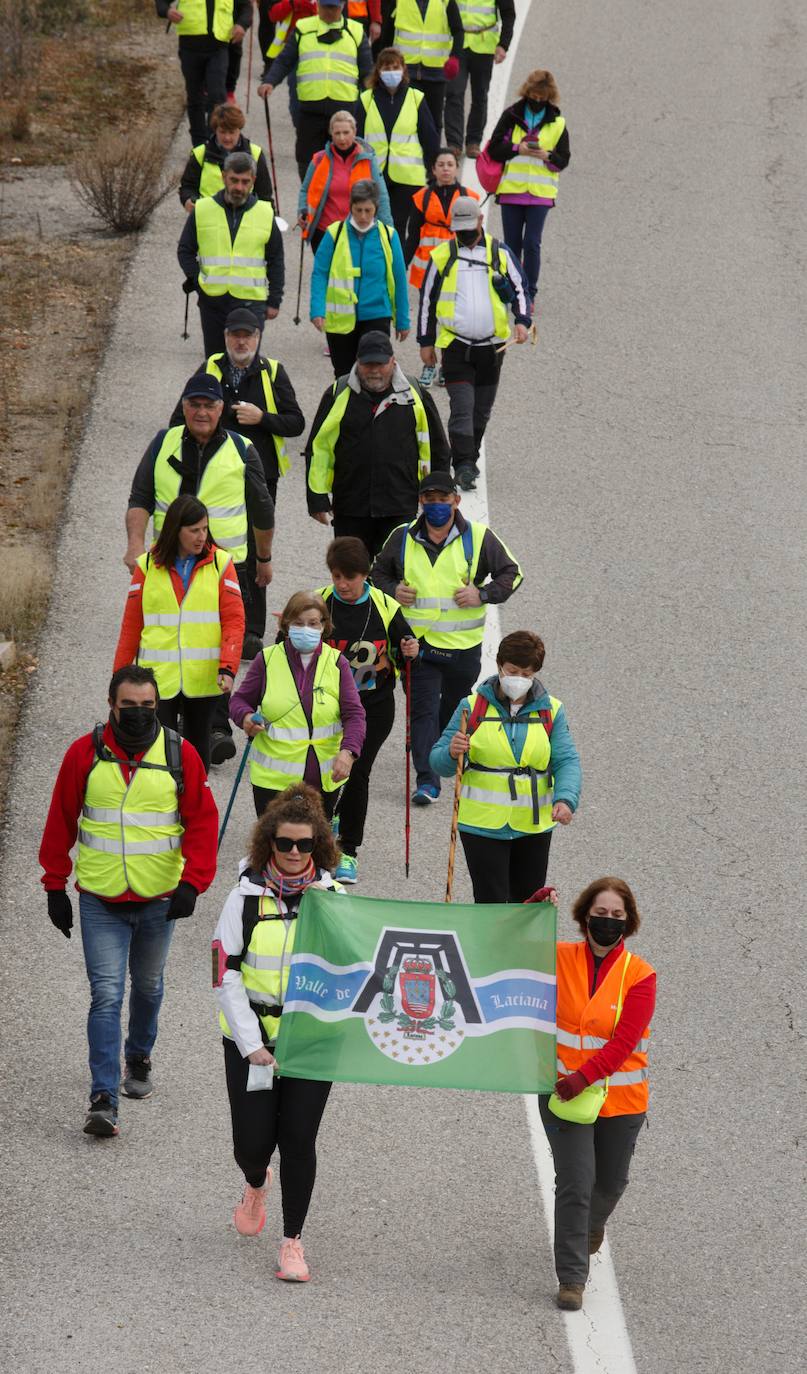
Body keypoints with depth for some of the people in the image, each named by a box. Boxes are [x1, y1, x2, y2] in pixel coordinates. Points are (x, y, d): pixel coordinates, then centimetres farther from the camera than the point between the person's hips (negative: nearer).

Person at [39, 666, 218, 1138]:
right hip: (100, 902, -1)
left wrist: (192, 882, -13)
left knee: (148, 986, 19)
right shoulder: (85, 754, -5)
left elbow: (203, 821, -2)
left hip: (159, 900, 1)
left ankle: (139, 1058, 45)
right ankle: (104, 1099, -14)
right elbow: (61, 821, 4)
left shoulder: (180, 754, -4)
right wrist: (56, 886, 5)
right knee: (107, 994, -10)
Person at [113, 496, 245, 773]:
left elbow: (234, 620, -3)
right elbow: (131, 624, 7)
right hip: (158, 677, -1)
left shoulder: (220, 563, 0)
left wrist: (227, 668, -15)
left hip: (203, 677, 1)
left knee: (197, 745, 14)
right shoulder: (148, 565, 1)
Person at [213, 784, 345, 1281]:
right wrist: (251, 1045, -10)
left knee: (299, 1138, -4)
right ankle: (256, 1184, 38)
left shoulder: (334, 898, 0)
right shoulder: (247, 898, -4)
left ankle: (294, 1241, 10)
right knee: (253, 1141, 0)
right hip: (251, 1040, 0)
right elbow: (226, 975, -5)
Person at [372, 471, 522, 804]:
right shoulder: (403, 538, 5)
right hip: (418, 642, 0)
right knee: (423, 709, -9)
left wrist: (482, 594, -11)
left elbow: (511, 573, 5)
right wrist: (392, 590, -3)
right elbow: (378, 572, 19)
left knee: (455, 706, 17)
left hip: (463, 643, 0)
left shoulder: (479, 538, -1)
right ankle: (427, 780, -11)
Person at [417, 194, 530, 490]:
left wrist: (522, 321, -8)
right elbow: (427, 299, 10)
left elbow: (519, 289, 10)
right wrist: (426, 342, 8)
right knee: (462, 407, -14)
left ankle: (469, 458, 27)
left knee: (482, 409, 11)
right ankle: (464, 465, -16)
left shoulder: (500, 253, 4)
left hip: (491, 344, 2)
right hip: (455, 345, -2)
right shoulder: (442, 256, 3)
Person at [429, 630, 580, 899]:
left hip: (533, 826, 2)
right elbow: (439, 763, -1)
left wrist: (565, 799, -22)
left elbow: (566, 761, -3)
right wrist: (451, 754, -26)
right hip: (483, 825, -2)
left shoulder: (551, 710, 4)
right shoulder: (472, 707, -1)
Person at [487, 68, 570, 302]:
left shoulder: (557, 123, 5)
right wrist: (517, 149, -16)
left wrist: (547, 156, -15)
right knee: (512, 243, 6)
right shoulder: (512, 116, 4)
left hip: (540, 193, -1)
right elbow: (495, 148, 1)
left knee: (532, 244, -7)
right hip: (511, 189, 1)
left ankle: (529, 294, -1)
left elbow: (563, 160, 5)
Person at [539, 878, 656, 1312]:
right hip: (563, 1093, -1)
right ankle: (571, 1278, 0)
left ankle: (593, 1223, 53)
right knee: (574, 1183, -8)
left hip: (619, 1098, 1)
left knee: (610, 1183, 18)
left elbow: (625, 1042, -16)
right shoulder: (560, 959, -5)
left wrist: (584, 1077, -26)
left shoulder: (639, 975, -10)